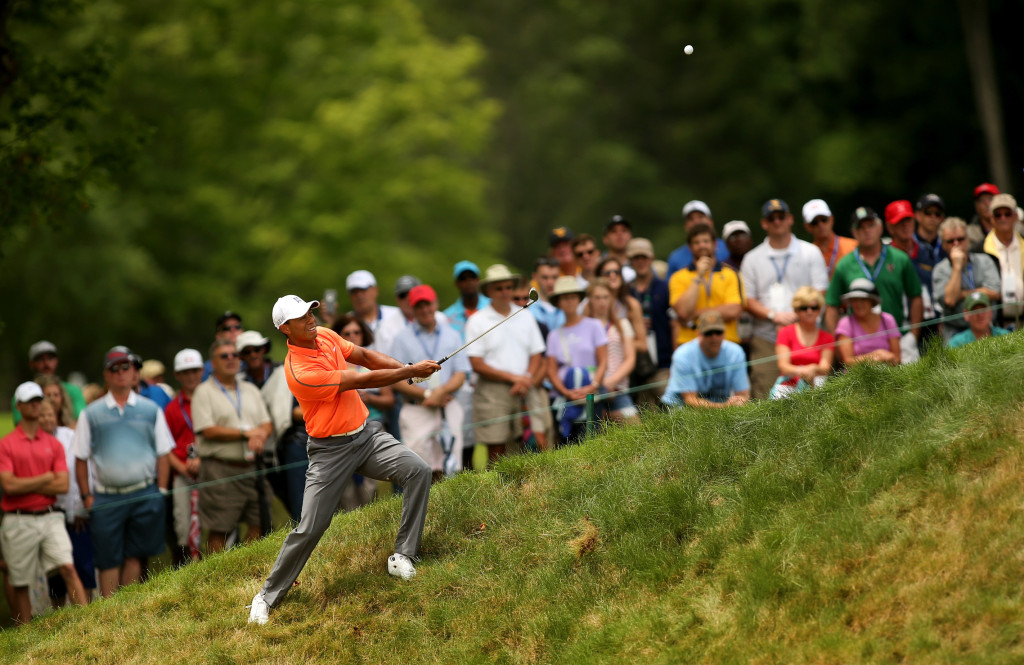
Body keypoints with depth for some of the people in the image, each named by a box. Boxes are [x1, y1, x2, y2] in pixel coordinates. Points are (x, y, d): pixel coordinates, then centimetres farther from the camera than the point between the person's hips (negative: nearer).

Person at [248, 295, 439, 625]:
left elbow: (365, 356, 7)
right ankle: (268, 596, 9)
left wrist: (409, 368, -9)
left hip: (367, 434, 7)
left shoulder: (325, 336, -1)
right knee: (309, 529, -8)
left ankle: (402, 557, -8)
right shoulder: (300, 372, -26)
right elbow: (364, 380, -22)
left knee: (418, 471, -15)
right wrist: (411, 372, -16)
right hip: (330, 451, -7)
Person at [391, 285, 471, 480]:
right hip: (416, 411, -2)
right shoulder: (403, 339, 9)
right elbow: (396, 380, 1)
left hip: (448, 409, 2)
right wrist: (426, 394, -10)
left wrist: (441, 391, -10)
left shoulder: (452, 336, 16)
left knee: (449, 468, -3)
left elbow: (460, 375, 10)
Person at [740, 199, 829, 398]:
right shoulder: (752, 259, 14)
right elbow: (748, 300, 7)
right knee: (764, 398, -9)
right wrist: (774, 315, -10)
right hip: (765, 339, 1)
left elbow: (820, 293, 3)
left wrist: (795, 316, -11)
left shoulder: (810, 253, 11)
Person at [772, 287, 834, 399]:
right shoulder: (786, 333, 13)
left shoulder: (827, 338, 17)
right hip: (788, 384, -1)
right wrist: (800, 371, -25)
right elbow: (783, 366, -1)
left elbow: (825, 368, 2)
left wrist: (814, 369, -25)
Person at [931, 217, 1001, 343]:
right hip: (955, 331, -2)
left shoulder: (984, 261, 10)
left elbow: (994, 293, -2)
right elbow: (950, 300, -11)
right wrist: (957, 266, -7)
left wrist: (962, 294, -2)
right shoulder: (941, 270, 5)